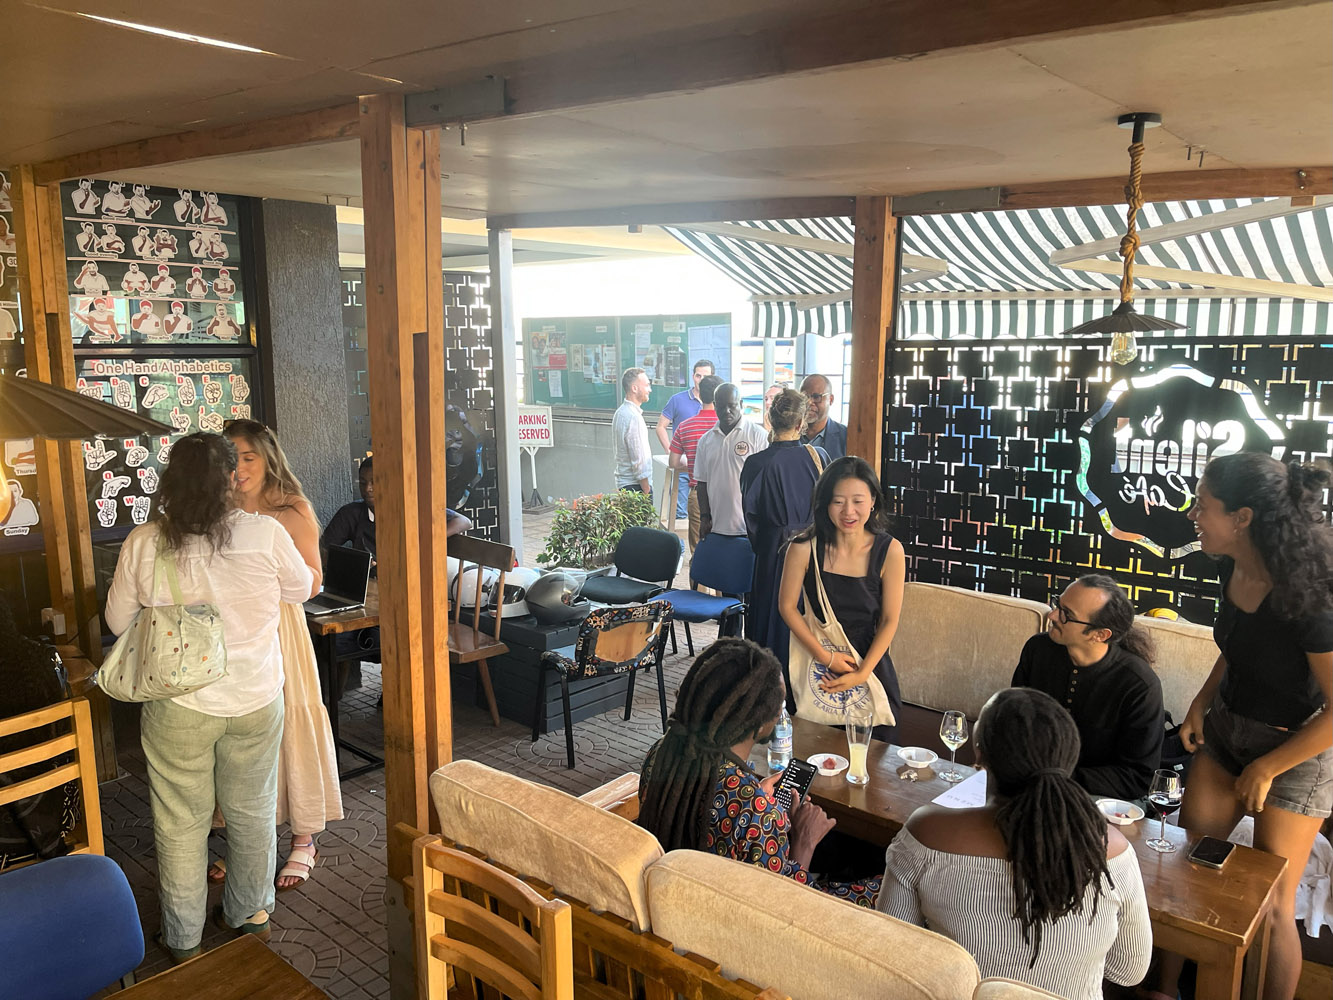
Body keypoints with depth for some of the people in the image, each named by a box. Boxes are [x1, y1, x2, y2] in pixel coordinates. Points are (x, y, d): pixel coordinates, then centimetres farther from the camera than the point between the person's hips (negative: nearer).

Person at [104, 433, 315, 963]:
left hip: (179, 705, -1)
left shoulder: (143, 544, -12)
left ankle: (183, 938, 30)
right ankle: (251, 913, 36)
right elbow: (301, 589, 5)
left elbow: (118, 620, 1)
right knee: (252, 811, 19)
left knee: (181, 822, 15)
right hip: (256, 700, 1)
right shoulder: (266, 533, -13)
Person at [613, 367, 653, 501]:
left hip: (623, 482, 10)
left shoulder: (621, 412, 14)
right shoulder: (633, 417, -18)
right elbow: (638, 460, -19)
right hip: (635, 485, -10)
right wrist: (647, 491, -15)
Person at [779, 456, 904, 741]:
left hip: (871, 664, 1)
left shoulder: (890, 551, -14)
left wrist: (862, 673, -13)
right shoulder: (805, 548, -16)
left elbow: (889, 620, -8)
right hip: (815, 661, -1)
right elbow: (787, 606, -7)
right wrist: (826, 656, -12)